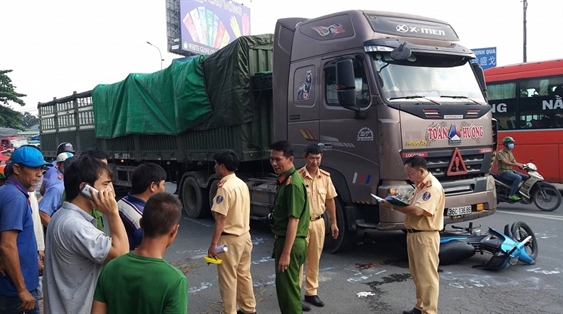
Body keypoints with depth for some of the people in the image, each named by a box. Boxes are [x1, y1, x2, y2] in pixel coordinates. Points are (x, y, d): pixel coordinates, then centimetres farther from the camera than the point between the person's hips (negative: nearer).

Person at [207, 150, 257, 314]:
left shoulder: (225, 187, -18)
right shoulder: (242, 184, 7)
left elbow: (221, 218, -20)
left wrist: (214, 243, -18)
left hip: (229, 238, -9)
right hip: (244, 235, 9)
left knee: (228, 279, 3)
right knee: (244, 275, 18)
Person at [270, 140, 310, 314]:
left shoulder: (293, 183, -20)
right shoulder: (284, 180, 10)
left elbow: (293, 220, -23)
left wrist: (286, 253, -24)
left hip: (290, 243, -10)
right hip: (283, 239, 10)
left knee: (286, 288, 0)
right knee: (290, 286, 20)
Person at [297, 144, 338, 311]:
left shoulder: (325, 177, 3)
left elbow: (330, 200, 11)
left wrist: (334, 222, 12)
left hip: (318, 222, 5)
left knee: (314, 260, 15)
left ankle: (311, 293, 28)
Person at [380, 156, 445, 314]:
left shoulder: (432, 187, -17)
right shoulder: (420, 186, 15)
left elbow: (417, 211, -26)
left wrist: (393, 206, -20)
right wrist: (397, 203, 0)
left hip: (425, 236, -10)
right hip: (413, 234, 10)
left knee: (427, 276, -3)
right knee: (418, 275, 18)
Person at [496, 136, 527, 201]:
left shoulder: (510, 153, 18)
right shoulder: (500, 153, -10)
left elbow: (514, 162, 12)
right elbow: (505, 163, -23)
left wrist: (522, 165, -7)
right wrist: (517, 164, -30)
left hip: (511, 171, 9)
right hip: (504, 172, -9)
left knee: (526, 177, 1)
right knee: (518, 178, -30)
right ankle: (512, 194, -26)